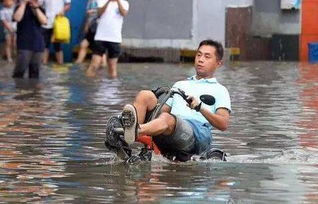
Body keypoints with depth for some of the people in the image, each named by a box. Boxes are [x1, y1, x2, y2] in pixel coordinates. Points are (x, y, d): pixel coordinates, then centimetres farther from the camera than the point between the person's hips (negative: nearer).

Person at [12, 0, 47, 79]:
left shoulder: (40, 9, 13)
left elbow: (44, 21, -6)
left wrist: (36, 7, -11)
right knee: (20, 70, -12)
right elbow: (17, 18, -18)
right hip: (24, 44, -4)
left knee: (35, 71, 6)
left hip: (38, 44, 4)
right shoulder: (21, 7, 2)